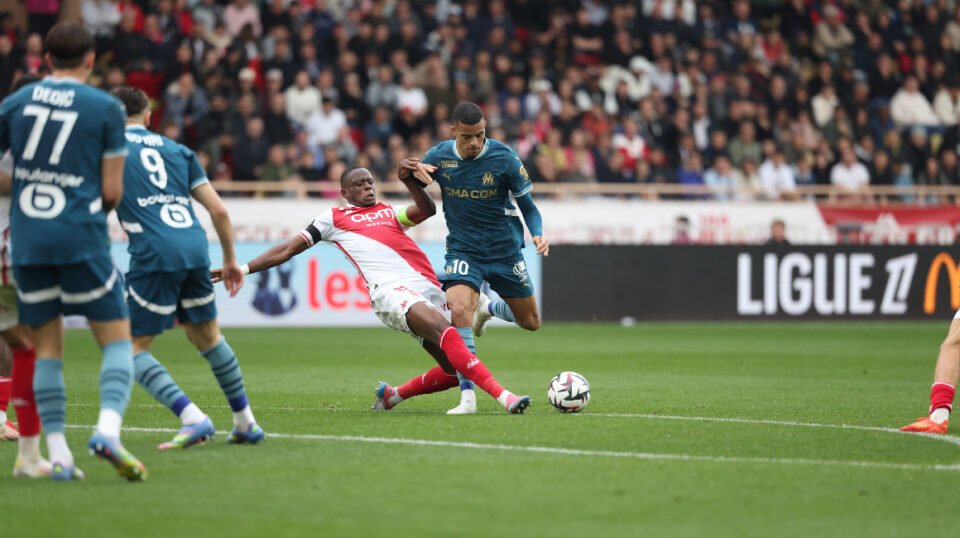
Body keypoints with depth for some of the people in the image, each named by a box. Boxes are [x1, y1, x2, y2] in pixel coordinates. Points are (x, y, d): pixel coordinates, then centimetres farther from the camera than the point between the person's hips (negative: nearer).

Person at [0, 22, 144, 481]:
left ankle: (57, 454, 4)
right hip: (80, 237, -3)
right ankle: (108, 429, -20)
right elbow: (112, 192, -1)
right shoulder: (107, 108, -1)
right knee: (117, 339, 3)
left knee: (47, 347, 10)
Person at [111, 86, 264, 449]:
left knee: (133, 348, 2)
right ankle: (246, 423, 29)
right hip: (195, 248, 5)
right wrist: (230, 260, 27)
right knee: (207, 336, 23)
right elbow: (218, 209, 18)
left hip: (154, 254, -5)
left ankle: (193, 418, -13)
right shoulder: (177, 150, 22)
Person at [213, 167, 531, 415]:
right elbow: (288, 250, 20)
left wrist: (409, 180, -2)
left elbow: (426, 210, 14)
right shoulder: (333, 219, 20)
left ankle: (392, 395, 20)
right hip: (391, 289, -6)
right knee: (443, 329, -32)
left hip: (429, 289, 6)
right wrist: (242, 269, 14)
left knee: (455, 370, -3)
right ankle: (502, 395, -43)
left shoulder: (388, 212, 31)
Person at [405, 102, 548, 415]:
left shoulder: (504, 158, -13)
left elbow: (527, 205, -4)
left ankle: (488, 308, 46)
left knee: (531, 323, 11)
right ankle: (467, 395, -22)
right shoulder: (438, 156, -8)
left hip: (505, 249, 1)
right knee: (459, 310, -27)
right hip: (463, 250, 0)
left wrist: (538, 234, -24)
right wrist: (410, 171, -16)